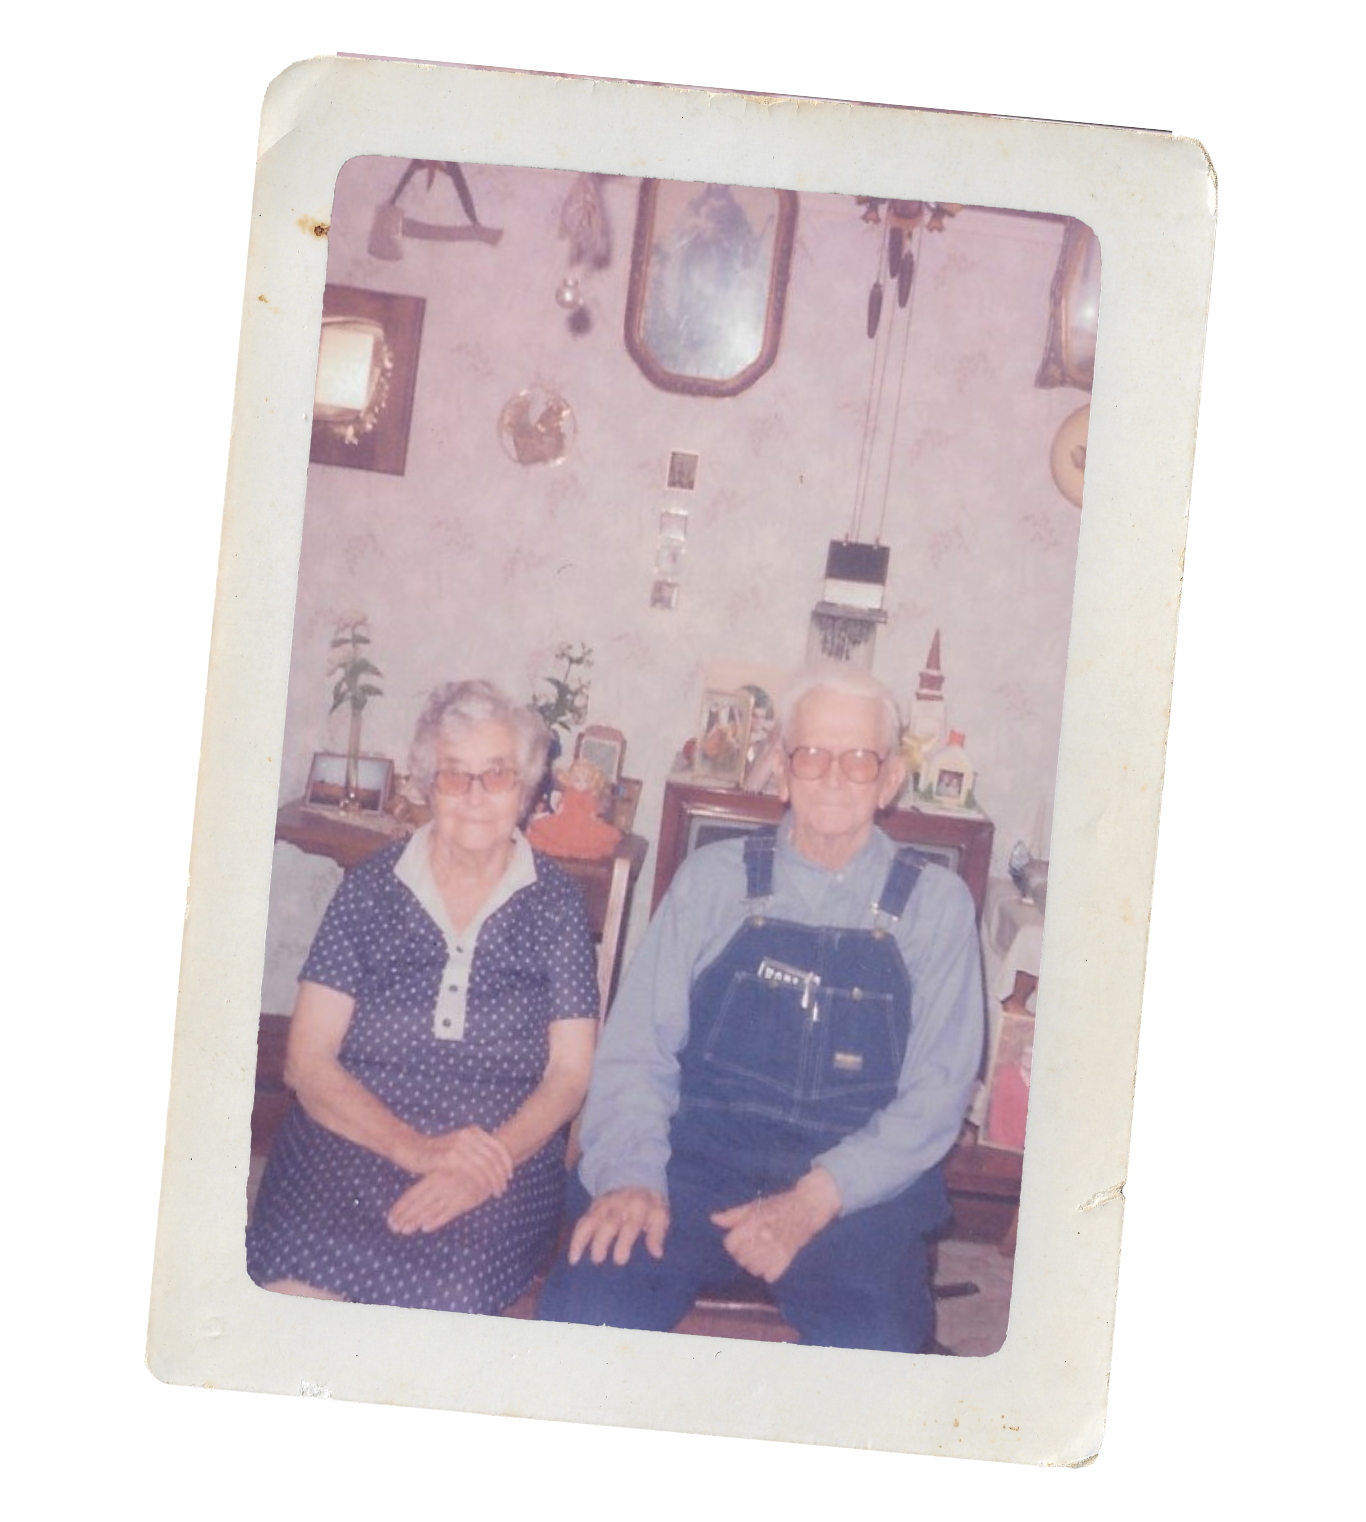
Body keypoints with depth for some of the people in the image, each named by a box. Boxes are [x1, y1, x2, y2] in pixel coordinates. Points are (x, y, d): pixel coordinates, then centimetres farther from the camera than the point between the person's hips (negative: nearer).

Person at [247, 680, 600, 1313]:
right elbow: (307, 1061, 3)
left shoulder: (556, 905, 9)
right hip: (349, 1139, 1)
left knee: (443, 1294, -35)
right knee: (292, 1278, -32)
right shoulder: (369, 890, 9)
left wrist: (485, 1164, -14)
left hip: (502, 1159, -1)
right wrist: (416, 1148, -14)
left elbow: (569, 1074, 6)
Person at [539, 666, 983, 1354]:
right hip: (697, 1162, 1)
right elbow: (636, 1047, 5)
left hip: (858, 1189, -1)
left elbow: (937, 1092, 0)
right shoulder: (712, 878, 10)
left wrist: (817, 1199, -15)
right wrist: (632, 1175, -15)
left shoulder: (936, 904, 8)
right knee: (585, 1309, -27)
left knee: (874, 1346, -32)